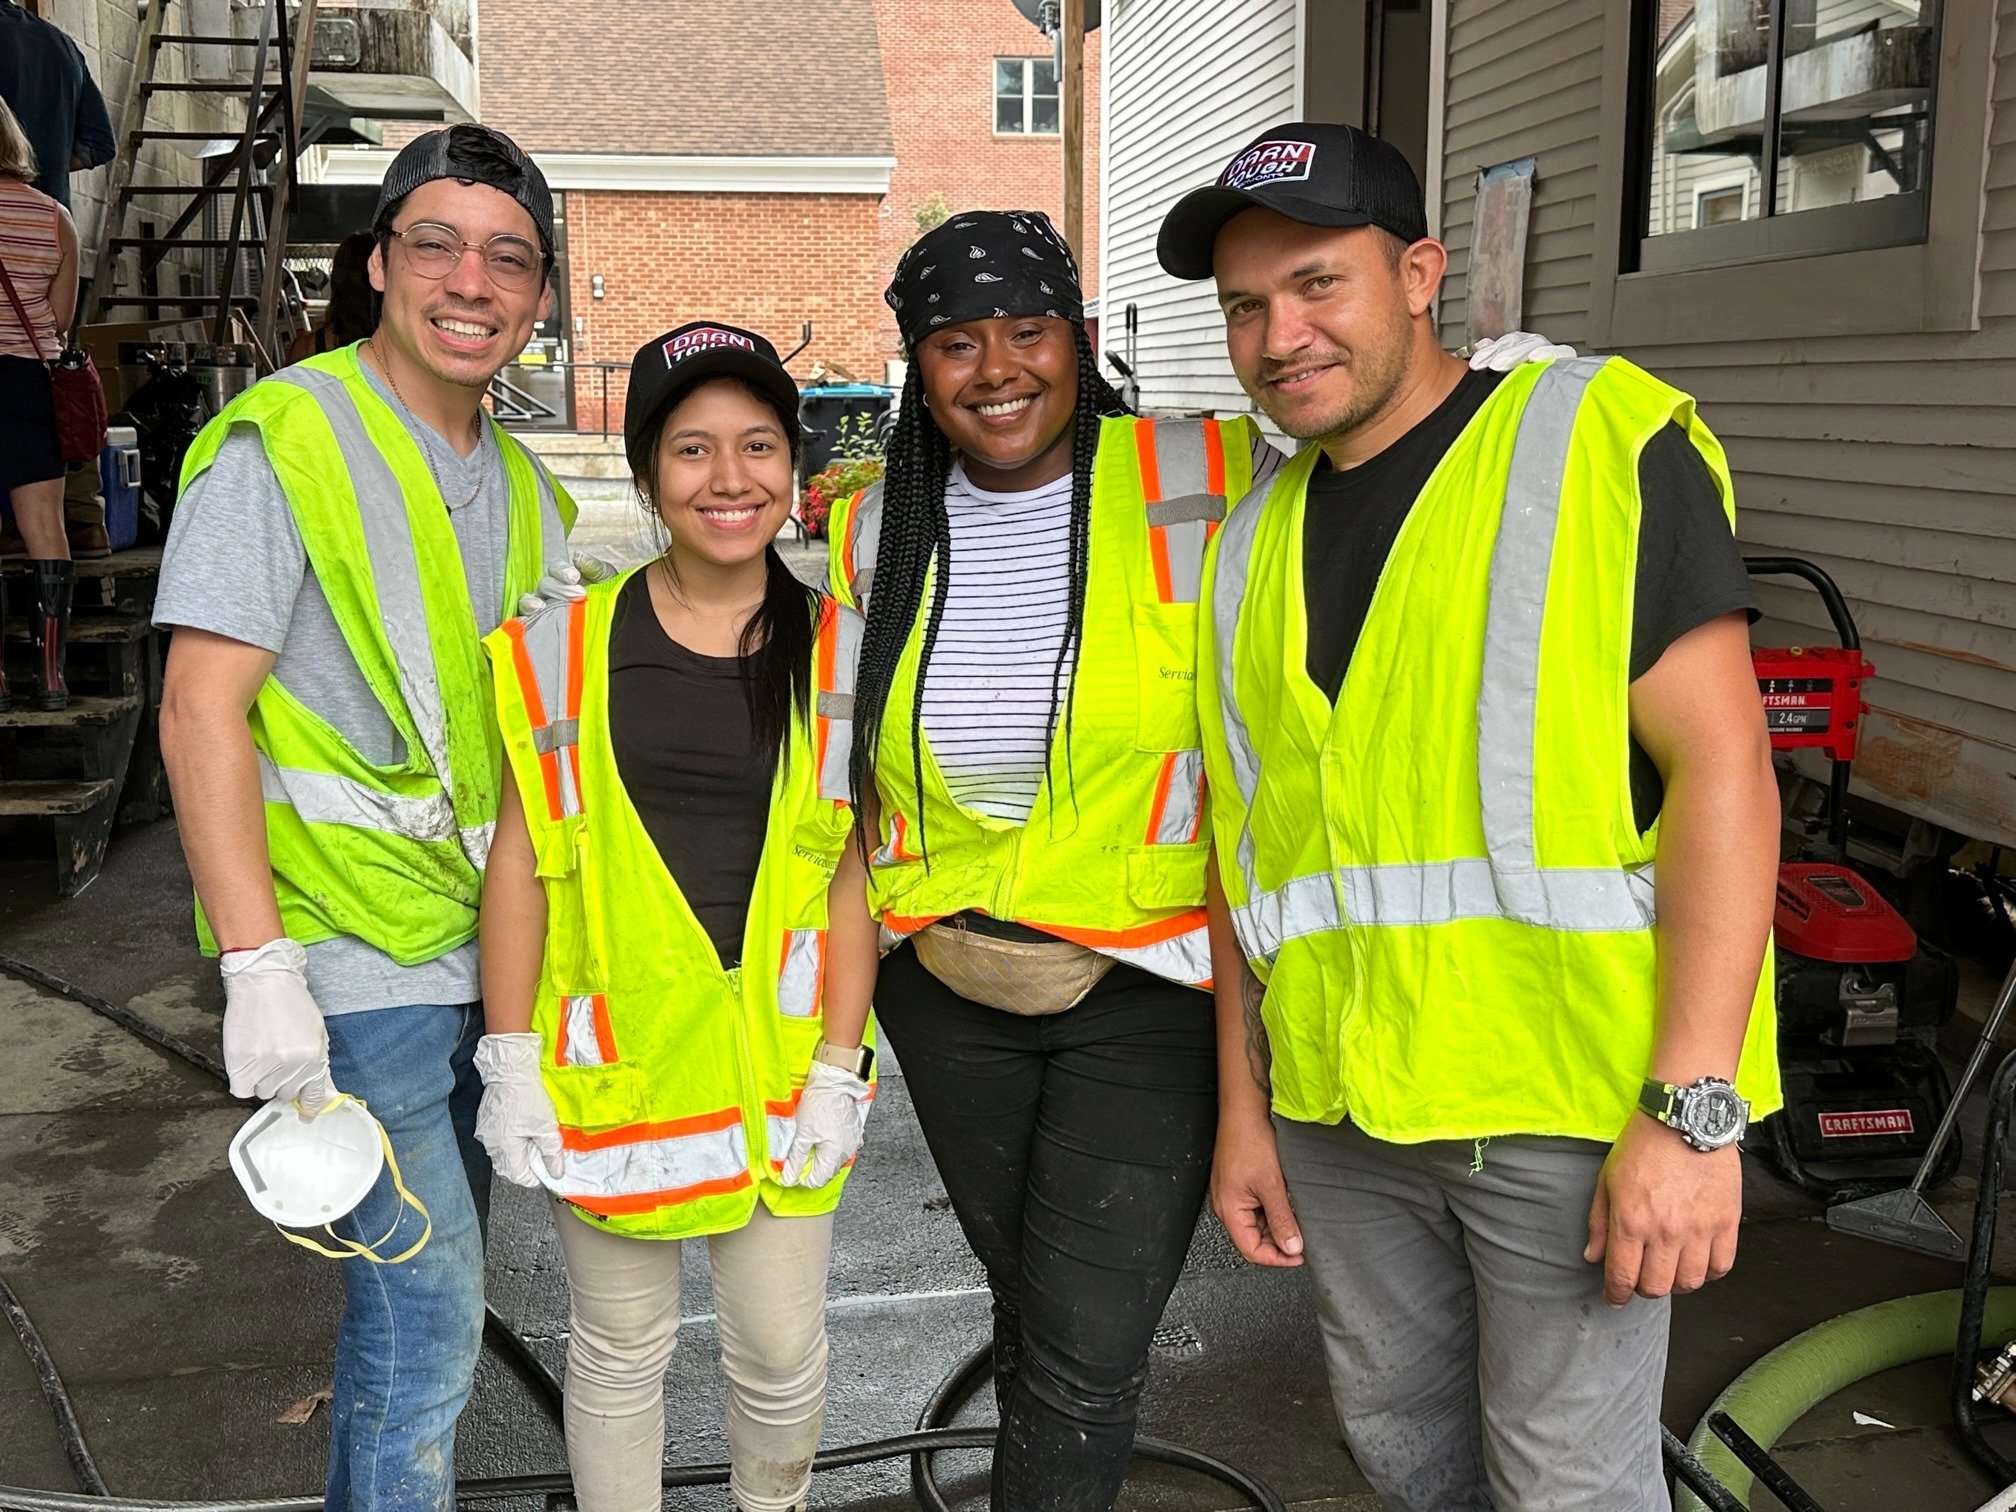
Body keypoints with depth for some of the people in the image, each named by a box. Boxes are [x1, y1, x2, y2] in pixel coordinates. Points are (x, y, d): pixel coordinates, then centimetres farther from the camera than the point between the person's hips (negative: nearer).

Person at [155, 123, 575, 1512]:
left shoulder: (524, 487, 12)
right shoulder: (284, 444, -10)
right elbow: (202, 713, -16)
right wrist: (259, 967, -22)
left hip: (491, 956, 7)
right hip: (362, 962, -7)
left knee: (432, 1298, 18)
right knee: (426, 1317, -4)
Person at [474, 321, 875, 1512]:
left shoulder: (839, 654, -1)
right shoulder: (570, 645, -2)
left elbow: (853, 875, 0)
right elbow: (521, 862, 1)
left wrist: (838, 1071, -4)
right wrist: (510, 1062, -2)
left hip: (779, 1053, 0)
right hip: (612, 1052, 0)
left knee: (783, 1354, 11)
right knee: (619, 1354, 14)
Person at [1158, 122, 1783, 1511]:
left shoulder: (1601, 442, -7)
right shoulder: (1255, 540, 10)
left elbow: (1722, 765, -14)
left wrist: (1694, 1109, -19)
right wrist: (1244, 1108, 11)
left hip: (1577, 1099, -5)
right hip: (1339, 1110, 6)